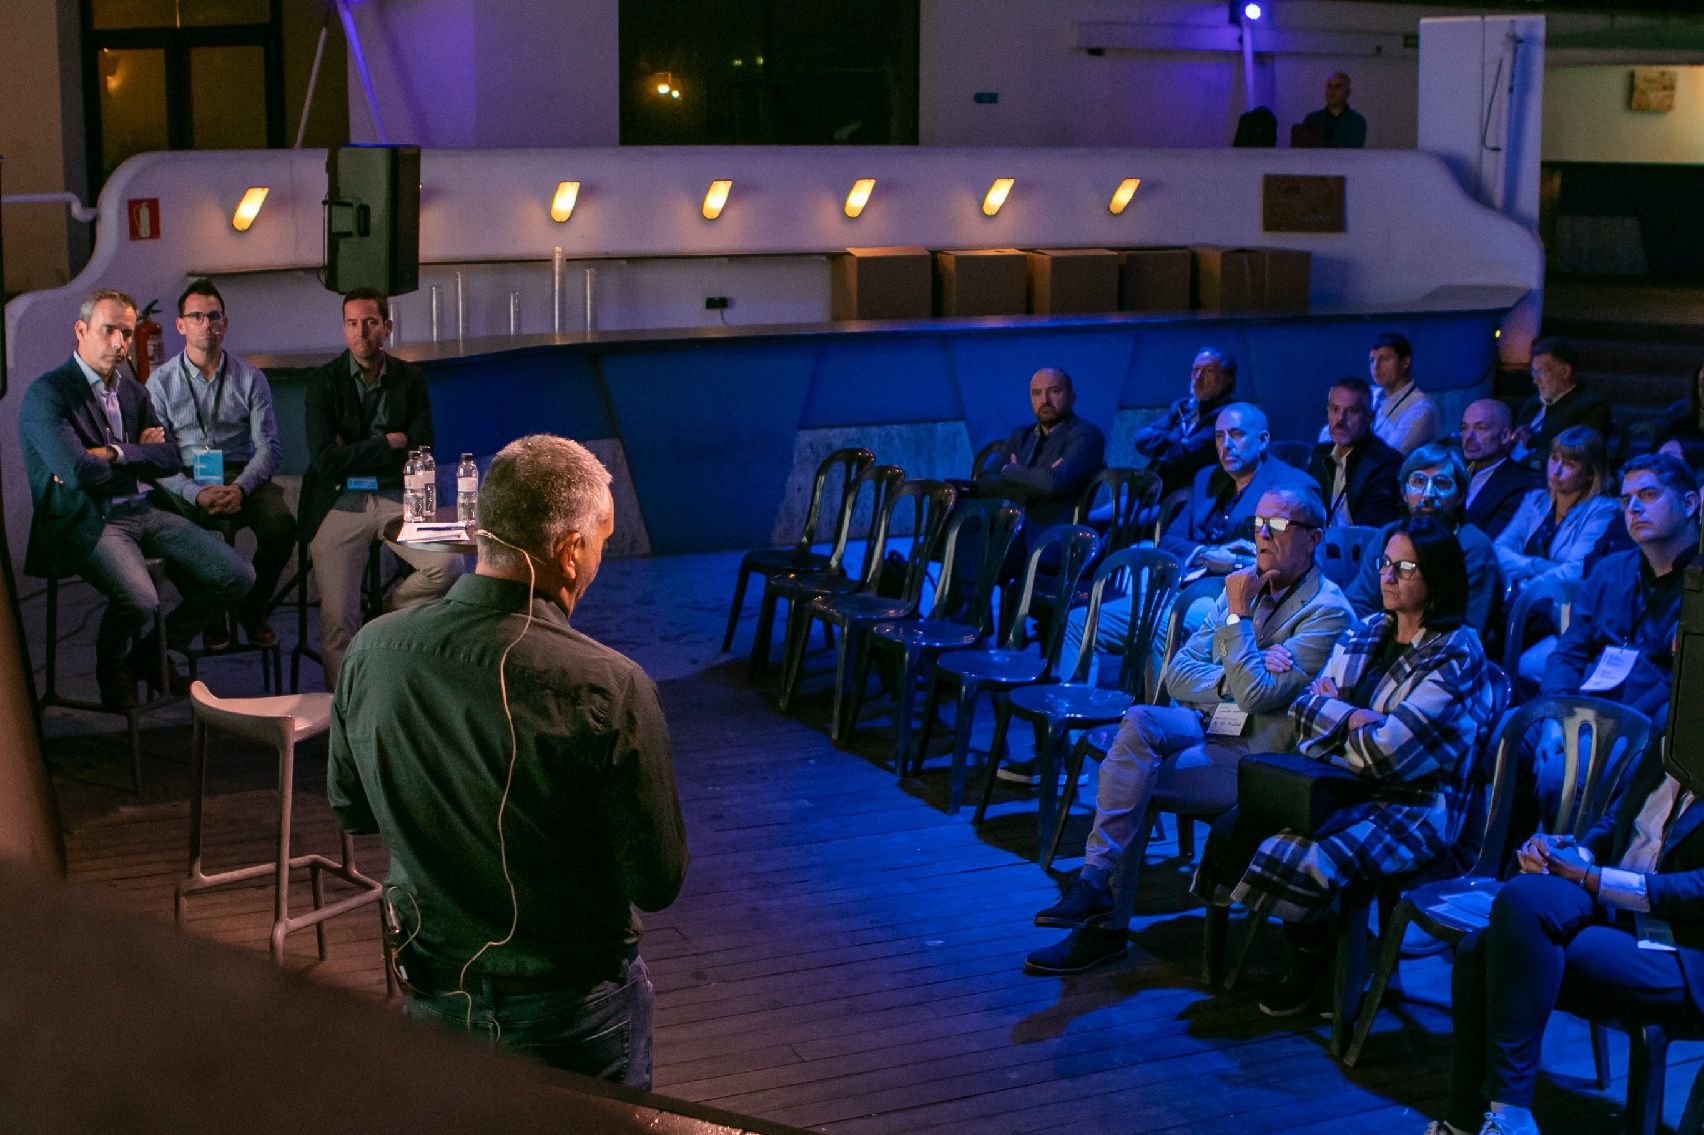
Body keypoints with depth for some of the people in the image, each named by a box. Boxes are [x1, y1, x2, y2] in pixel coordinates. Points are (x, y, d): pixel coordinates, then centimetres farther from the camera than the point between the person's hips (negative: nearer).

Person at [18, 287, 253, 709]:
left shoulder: (134, 392, 17)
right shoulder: (46, 394, -7)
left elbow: (169, 458, 7)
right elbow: (80, 472, -20)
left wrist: (114, 453, -8)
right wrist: (138, 454, -5)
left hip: (144, 514, 7)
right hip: (87, 523, -7)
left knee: (236, 577, -6)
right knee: (139, 598, -34)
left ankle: (153, 655, 15)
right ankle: (112, 667, 1)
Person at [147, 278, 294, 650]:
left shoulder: (250, 379, 8)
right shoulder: (161, 381, 5)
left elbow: (269, 447, 1)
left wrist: (240, 488, -19)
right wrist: (197, 493, -21)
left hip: (243, 478, 1)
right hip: (186, 481, -1)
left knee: (281, 523, -29)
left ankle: (252, 611, -1)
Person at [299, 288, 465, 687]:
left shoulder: (410, 379, 7)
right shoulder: (324, 382, -1)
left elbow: (419, 451, 1)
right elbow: (325, 461, -10)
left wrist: (355, 453, -5)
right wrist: (388, 442, -7)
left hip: (394, 497, 3)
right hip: (339, 501, -2)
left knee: (448, 565, -22)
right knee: (338, 619, -16)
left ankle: (389, 611, 8)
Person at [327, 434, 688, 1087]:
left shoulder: (371, 652, -14)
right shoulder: (610, 689, -29)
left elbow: (350, 811, 3)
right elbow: (659, 885, -19)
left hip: (433, 993, 4)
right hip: (571, 1007, -4)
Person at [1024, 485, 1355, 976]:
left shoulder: (1327, 612, -8)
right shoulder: (1244, 587, 15)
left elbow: (1257, 696, -20)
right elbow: (1178, 672, 9)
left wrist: (1237, 614, -13)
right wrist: (1235, 677, -10)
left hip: (1256, 757, -6)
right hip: (1206, 728, 6)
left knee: (1132, 775, -25)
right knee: (1141, 720, -27)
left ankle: (1104, 921, -15)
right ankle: (1098, 887, -30)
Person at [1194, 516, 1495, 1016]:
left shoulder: (1456, 653, -13)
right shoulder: (1366, 633, 11)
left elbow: (1390, 749, -20)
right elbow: (1305, 708, 6)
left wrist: (1335, 711, -3)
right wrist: (1357, 718, -14)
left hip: (1412, 808, -7)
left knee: (1307, 861, -29)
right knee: (1234, 831, -12)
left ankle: (1315, 957, 5)